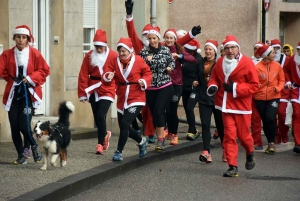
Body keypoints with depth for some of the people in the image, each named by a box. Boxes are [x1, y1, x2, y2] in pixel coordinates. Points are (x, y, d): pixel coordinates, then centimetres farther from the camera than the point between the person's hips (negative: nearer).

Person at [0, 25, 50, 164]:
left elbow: (45, 70, -1)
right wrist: (12, 79, -9)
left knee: (24, 125, -12)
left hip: (29, 93, -3)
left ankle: (34, 146, 17)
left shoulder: (34, 54, -3)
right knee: (14, 127, 1)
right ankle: (21, 155, 15)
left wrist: (30, 79, -11)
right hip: (13, 94, 3)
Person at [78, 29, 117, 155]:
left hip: (107, 91, -4)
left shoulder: (113, 56, -8)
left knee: (100, 116, -15)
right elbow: (83, 76, -3)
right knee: (97, 118, 11)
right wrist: (83, 93, -7)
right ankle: (105, 134, 40)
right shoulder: (89, 56, -1)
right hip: (93, 91, 4)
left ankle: (100, 144, -3)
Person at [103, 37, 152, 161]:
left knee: (125, 123, -19)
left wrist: (144, 81, -16)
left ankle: (119, 152, -7)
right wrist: (108, 77, -29)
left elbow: (148, 73, 4)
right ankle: (141, 141, 41)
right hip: (122, 99, 5)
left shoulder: (138, 61, -8)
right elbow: (106, 78, -6)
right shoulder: (114, 62, 0)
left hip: (136, 99, -5)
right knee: (124, 126, 14)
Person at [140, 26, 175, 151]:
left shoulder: (166, 50, 0)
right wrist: (146, 61, -17)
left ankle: (160, 139, -8)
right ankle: (160, 138, 22)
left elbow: (172, 61, 13)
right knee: (154, 113, 7)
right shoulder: (144, 52, 1)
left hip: (165, 87, -2)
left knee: (158, 111, -14)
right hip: (150, 89, 2)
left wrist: (170, 67, -8)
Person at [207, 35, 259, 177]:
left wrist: (235, 88, -18)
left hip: (242, 106, -3)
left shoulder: (247, 63, -10)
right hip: (226, 105, 3)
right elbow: (214, 78, 16)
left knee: (243, 135, 7)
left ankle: (250, 154, 40)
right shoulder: (220, 62, 3)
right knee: (229, 136, -3)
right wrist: (212, 86, -7)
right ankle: (232, 167, 2)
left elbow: (255, 85, -10)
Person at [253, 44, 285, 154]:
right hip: (260, 98, 0)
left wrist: (278, 88, -9)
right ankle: (270, 143, 24)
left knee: (270, 118, -18)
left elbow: (282, 80, 8)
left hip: (274, 97, 0)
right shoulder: (257, 67, -9)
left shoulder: (277, 65, -1)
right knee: (265, 121, 8)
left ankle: (272, 142, -4)